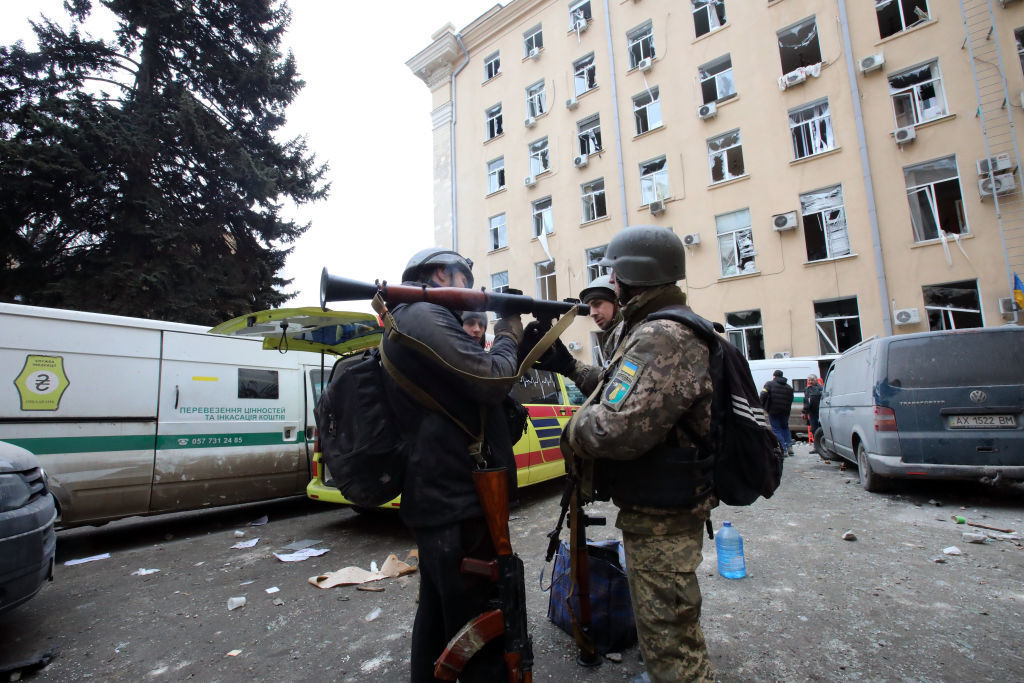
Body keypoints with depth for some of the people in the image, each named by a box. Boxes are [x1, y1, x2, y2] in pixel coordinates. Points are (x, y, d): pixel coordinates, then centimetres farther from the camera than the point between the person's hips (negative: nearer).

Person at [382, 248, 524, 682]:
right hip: (458, 503, -11)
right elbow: (491, 381, -22)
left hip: (433, 497, 11)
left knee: (438, 613, 24)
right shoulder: (425, 316, -15)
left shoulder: (408, 320, 19)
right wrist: (507, 338, -2)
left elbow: (466, 387, 18)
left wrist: (517, 344, 9)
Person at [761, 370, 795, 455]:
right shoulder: (789, 387, 13)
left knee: (776, 430, 1)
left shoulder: (769, 384, -3)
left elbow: (763, 395, -16)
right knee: (785, 427, 24)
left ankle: (783, 450, -4)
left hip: (773, 411, -5)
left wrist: (763, 406, -4)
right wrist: (787, 409, 12)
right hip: (785, 412, 5)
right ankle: (789, 446, 15)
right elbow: (790, 400, 7)